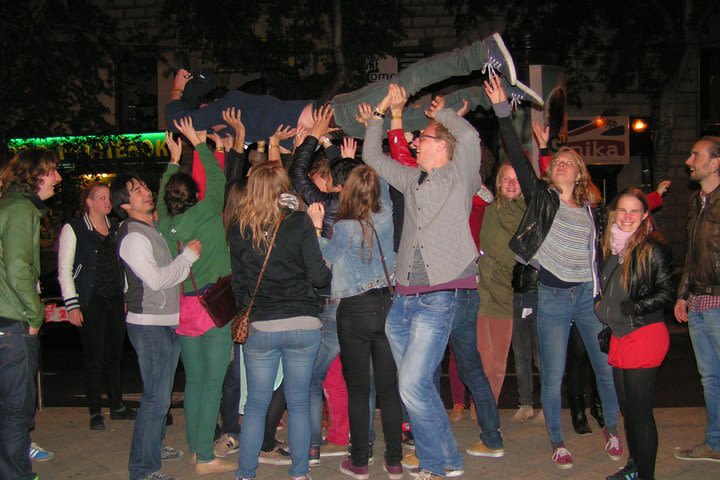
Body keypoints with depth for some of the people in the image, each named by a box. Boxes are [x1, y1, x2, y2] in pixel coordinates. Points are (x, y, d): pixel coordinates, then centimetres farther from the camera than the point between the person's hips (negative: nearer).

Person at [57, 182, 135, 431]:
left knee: (115, 354, 10)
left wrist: (126, 296, 13)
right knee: (95, 357, -1)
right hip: (90, 302, -5)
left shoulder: (115, 228, 12)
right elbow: (64, 270, -5)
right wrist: (72, 305, -10)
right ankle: (95, 411, 10)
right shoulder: (74, 229, -3)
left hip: (115, 301, 5)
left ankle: (117, 405, 21)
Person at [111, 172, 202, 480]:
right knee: (156, 397, -8)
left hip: (168, 322, 10)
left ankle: (154, 446, 37)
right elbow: (156, 279, -22)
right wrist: (189, 255, -15)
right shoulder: (133, 236, -17)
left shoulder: (155, 228, 12)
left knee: (161, 392, 21)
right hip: (149, 326, -10)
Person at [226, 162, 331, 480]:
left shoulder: (238, 228, 0)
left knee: (256, 404, 13)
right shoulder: (299, 222, -7)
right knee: (299, 404, 11)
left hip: (260, 328, 1)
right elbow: (319, 276, -8)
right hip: (303, 325, -1)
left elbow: (238, 281, 7)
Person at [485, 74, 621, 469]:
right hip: (552, 296, -2)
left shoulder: (589, 210, 9)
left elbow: (598, 254, 15)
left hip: (588, 295, 3)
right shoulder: (541, 198, 1)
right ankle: (557, 443, 20)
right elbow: (517, 158, -11)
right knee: (552, 377, 2)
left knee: (608, 367, 6)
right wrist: (502, 110, -20)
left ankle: (612, 431, 30)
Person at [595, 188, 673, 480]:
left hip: (645, 334, -7)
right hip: (619, 336, 7)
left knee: (640, 412, -3)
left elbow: (666, 294, -10)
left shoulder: (653, 250, -9)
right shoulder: (610, 248, 12)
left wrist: (635, 307, -21)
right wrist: (606, 325, 16)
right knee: (626, 408, 16)